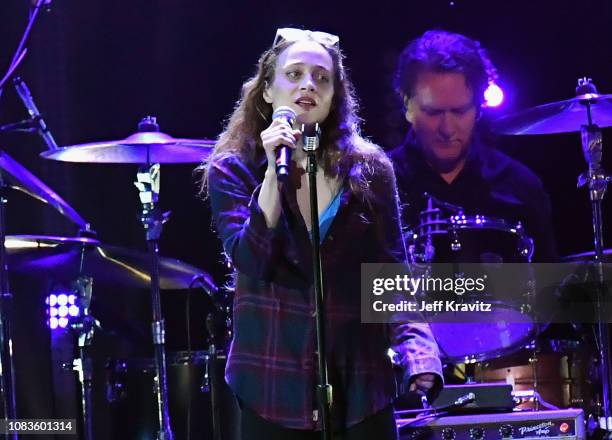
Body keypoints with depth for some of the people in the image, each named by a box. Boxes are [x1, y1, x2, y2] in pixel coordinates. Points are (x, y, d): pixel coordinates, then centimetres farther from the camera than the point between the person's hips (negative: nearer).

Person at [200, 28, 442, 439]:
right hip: (273, 386, -1)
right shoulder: (233, 170, 0)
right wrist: (273, 171, -19)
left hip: (361, 383, 1)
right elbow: (252, 263, -13)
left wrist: (417, 353, -14)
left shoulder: (369, 170, 3)